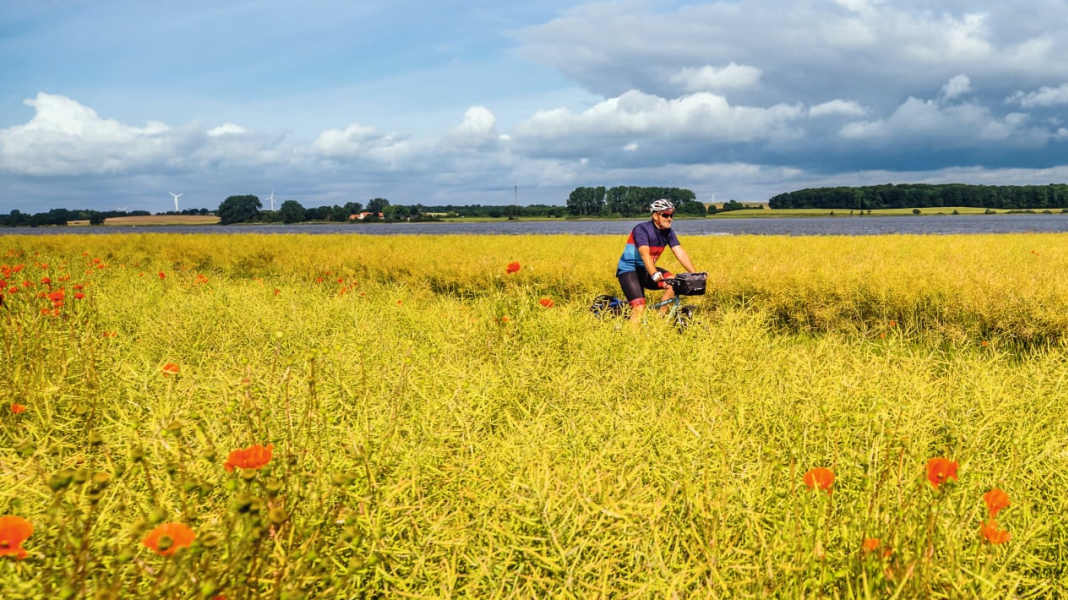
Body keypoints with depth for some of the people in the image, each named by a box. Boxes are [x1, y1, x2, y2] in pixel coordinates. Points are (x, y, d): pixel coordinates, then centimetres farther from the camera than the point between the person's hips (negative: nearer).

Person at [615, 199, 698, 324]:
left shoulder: (668, 232, -1)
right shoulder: (642, 229, -21)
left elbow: (680, 253, -9)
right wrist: (655, 276, -50)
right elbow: (645, 254, -35)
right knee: (639, 307, -23)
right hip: (628, 270, -6)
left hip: (645, 271, 6)